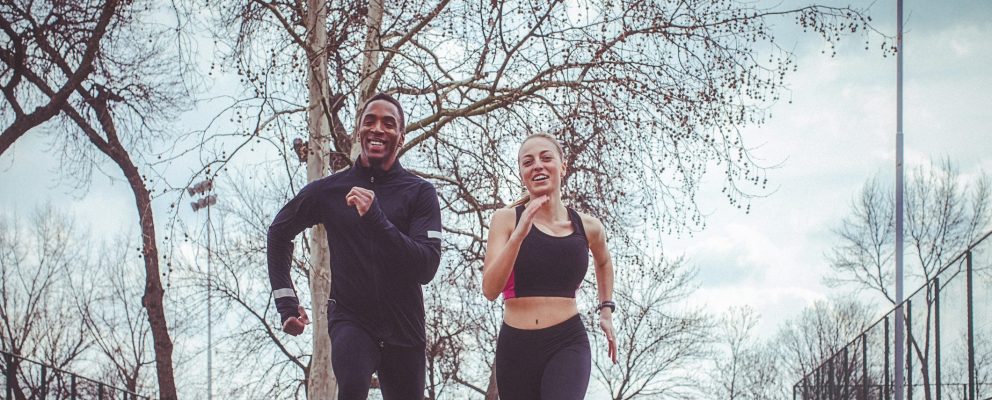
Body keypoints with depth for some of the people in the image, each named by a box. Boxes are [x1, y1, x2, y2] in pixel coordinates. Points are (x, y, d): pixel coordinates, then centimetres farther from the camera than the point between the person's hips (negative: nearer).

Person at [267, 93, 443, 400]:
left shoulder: (420, 193, -4)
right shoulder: (329, 190, 0)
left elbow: (426, 267, -15)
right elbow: (279, 233, 17)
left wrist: (376, 218, -25)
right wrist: (286, 302, 11)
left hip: (403, 328, 1)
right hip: (350, 319, -1)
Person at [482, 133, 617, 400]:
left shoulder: (588, 227, 6)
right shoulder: (506, 219, -1)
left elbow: (603, 262, 31)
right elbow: (490, 290, -12)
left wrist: (606, 310, 25)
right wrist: (519, 234, -21)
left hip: (568, 344, -1)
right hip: (516, 347, 1)